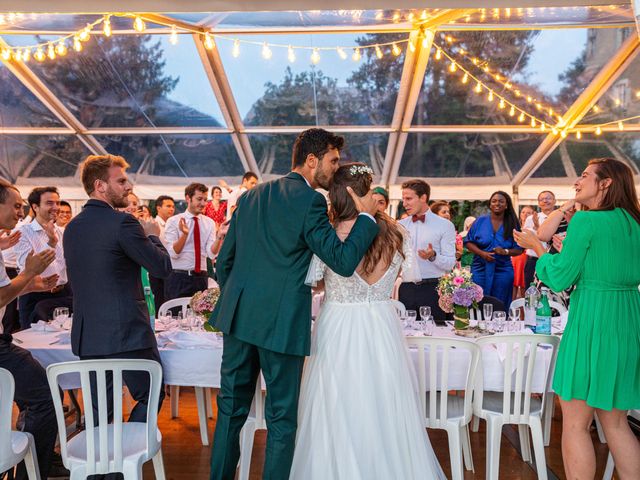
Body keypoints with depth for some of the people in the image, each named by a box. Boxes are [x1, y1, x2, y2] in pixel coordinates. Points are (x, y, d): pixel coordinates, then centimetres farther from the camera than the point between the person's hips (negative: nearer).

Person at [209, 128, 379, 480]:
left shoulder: (251, 196, 10)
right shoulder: (309, 201, -11)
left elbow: (224, 261, 14)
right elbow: (343, 261, -15)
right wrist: (366, 216, -4)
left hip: (238, 318, 7)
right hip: (281, 323, -6)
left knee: (231, 409, 17)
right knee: (281, 418, 9)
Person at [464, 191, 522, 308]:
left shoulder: (512, 225, 6)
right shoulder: (480, 221, 5)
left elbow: (519, 249, 6)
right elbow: (468, 242, 4)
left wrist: (506, 252, -14)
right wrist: (482, 253, -13)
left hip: (503, 271, 1)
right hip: (480, 269, 0)